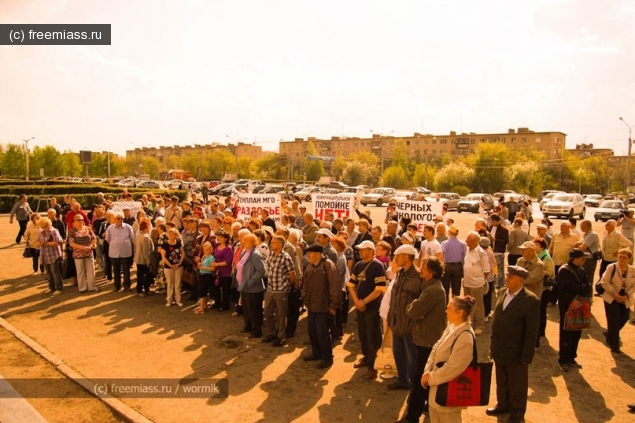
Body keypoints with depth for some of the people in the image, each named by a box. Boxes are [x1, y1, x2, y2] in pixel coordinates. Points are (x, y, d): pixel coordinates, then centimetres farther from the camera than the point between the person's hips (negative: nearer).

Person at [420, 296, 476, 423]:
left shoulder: (465, 337, -26)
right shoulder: (451, 327, 2)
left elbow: (453, 368, -26)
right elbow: (435, 350, 6)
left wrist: (430, 378, -16)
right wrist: (427, 372, -6)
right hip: (437, 385, 8)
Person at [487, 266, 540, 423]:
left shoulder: (530, 300, -20)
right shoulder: (503, 293, 1)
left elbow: (532, 332, -18)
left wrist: (526, 357, -16)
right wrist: (493, 344, 10)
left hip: (515, 352, -6)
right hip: (499, 350, 6)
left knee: (517, 385, 16)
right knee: (501, 382, 23)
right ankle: (503, 405, 44)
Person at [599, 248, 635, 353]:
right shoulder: (611, 267, -13)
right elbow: (604, 282, -13)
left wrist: (627, 295, -10)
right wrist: (615, 294, -18)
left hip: (625, 300, 4)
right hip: (611, 298, -4)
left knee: (623, 319, 13)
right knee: (614, 321, -4)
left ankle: (609, 334, 41)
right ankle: (614, 346, 7)